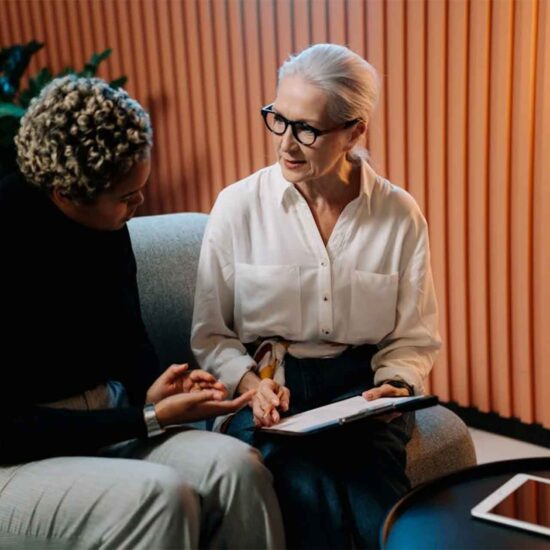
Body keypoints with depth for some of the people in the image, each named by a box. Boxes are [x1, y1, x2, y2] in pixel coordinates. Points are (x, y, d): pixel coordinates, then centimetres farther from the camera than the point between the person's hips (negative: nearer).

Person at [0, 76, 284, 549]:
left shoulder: (107, 223, -1)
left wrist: (154, 391, -9)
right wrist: (150, 419, -21)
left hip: (102, 426, 6)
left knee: (236, 467, -19)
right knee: (161, 496, -32)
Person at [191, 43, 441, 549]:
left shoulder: (400, 215, 2)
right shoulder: (238, 206, -1)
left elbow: (415, 337, 10)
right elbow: (211, 334, 4)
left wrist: (396, 385, -10)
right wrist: (250, 383, -14)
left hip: (360, 385, 1)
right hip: (266, 386, 0)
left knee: (374, 495, -31)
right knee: (309, 499, -31)